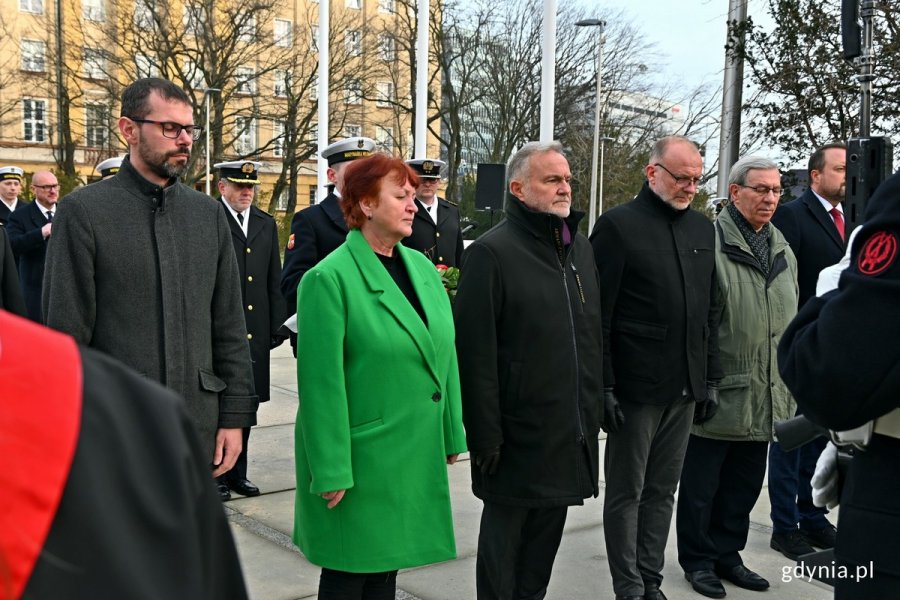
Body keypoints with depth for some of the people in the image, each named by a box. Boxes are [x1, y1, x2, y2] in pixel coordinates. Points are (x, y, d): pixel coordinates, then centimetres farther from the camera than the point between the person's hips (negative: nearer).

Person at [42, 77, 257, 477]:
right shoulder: (82, 212, -5)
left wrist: (234, 416, 4)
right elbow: (66, 335, -6)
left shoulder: (209, 214, 8)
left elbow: (229, 326, 8)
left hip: (198, 427, 4)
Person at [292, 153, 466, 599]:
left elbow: (442, 353, 10)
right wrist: (331, 472, -17)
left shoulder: (421, 267, 6)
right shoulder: (329, 278, -15)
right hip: (360, 458, -6)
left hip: (415, 455, 6)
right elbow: (321, 382, -17)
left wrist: (451, 435, 10)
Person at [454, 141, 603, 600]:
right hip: (518, 435, -7)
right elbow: (475, 352, -16)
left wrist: (595, 407, 15)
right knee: (504, 536, 9)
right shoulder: (492, 252, -12)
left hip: (572, 432, 7)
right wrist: (485, 434, -17)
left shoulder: (581, 249, 11)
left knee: (546, 538, 18)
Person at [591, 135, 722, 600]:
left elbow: (709, 312, 15)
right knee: (626, 492, 6)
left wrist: (711, 377, 12)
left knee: (662, 490, 14)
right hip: (635, 386, -5)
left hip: (685, 387, 6)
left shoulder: (703, 229, 11)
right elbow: (599, 316, -10)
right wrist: (604, 385, -13)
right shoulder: (618, 225, -7)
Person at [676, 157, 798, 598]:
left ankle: (727, 554, 32)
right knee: (701, 485, 8)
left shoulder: (783, 252, 12)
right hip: (718, 394, -7)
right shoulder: (710, 244, -12)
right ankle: (698, 560, 23)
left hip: (765, 399, 7)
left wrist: (788, 382, 16)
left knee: (744, 486, 17)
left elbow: (791, 324, 18)